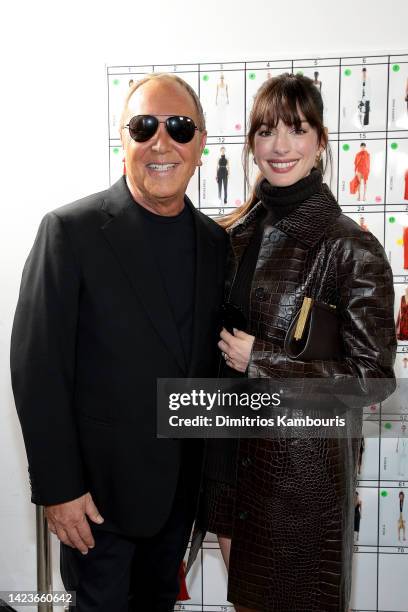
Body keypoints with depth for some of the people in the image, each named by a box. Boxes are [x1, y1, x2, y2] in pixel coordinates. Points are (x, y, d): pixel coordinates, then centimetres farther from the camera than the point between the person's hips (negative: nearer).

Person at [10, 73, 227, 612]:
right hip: (100, 486, -4)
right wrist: (58, 488, -15)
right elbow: (38, 367, -15)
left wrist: (213, 468, 7)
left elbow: (210, 358, 7)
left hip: (182, 485, 5)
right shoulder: (70, 230, -15)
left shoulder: (214, 240, 2)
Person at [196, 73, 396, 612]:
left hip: (303, 464, -5)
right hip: (229, 452, 5)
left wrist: (261, 359, -17)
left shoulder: (350, 248, -16)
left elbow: (374, 375, -15)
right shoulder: (233, 234, 1)